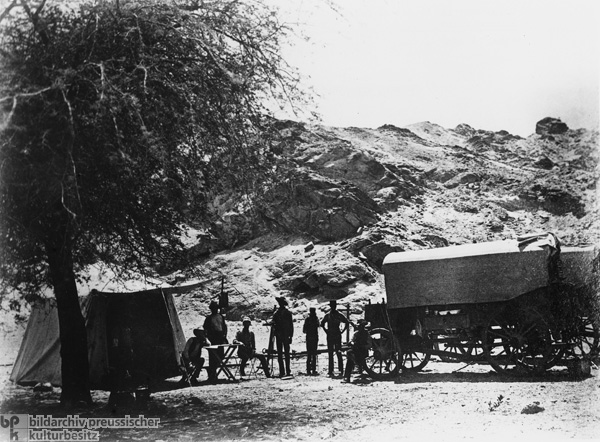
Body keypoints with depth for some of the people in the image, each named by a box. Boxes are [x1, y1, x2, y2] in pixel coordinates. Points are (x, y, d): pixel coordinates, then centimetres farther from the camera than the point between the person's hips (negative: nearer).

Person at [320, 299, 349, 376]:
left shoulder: (339, 315, 2)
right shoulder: (327, 316, 8)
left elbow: (347, 323, 9)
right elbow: (322, 324, 20)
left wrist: (342, 331, 2)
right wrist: (326, 331, 8)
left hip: (337, 336, -2)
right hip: (330, 336, 2)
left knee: (339, 353, -8)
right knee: (330, 354, 2)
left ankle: (341, 370, -7)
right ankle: (331, 371, 5)